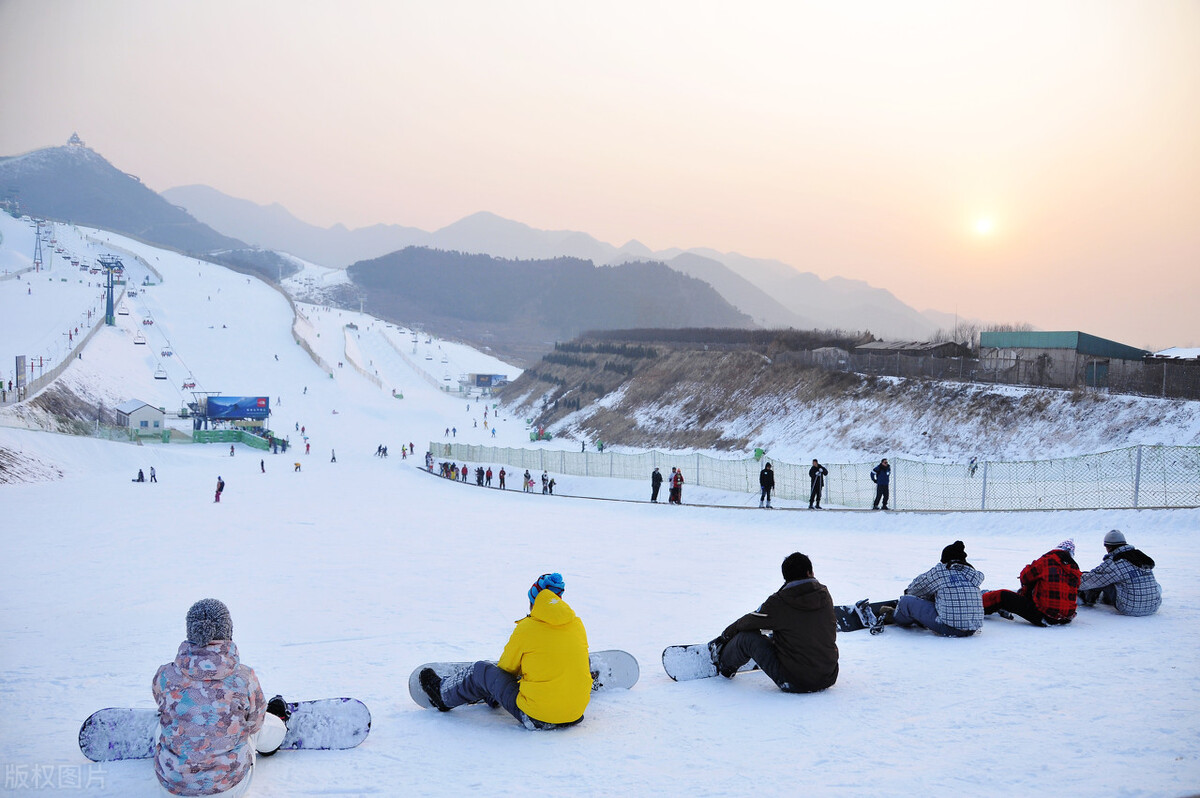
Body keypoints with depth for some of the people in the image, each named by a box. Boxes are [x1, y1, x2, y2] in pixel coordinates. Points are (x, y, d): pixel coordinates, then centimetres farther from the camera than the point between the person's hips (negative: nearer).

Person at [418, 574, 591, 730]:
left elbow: (506, 668, 5)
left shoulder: (526, 628, -10)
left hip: (537, 717, -5)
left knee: (482, 670, 11)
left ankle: (444, 695, 37)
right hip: (576, 714, 5)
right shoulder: (577, 624, 3)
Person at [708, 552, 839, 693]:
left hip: (795, 683, -5)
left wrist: (725, 635, 21)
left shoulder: (778, 602, -14)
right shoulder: (824, 594, 0)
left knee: (748, 636, 6)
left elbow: (748, 622, -1)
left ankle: (724, 666, 32)